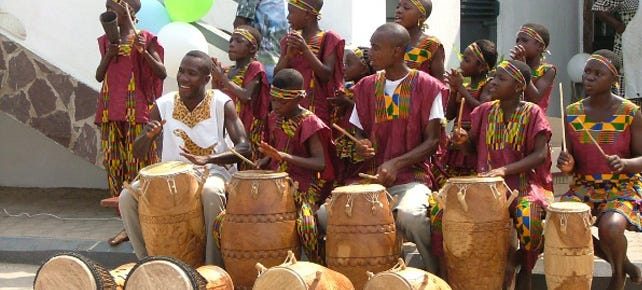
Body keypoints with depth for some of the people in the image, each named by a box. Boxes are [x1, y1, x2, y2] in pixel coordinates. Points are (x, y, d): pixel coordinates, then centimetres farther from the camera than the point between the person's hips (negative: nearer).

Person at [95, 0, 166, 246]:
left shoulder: (144, 39, -1)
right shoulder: (107, 40, 14)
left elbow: (162, 73, -7)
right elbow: (99, 76, 11)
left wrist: (143, 52, -21)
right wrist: (109, 55, -6)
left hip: (136, 108, -5)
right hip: (111, 110, 5)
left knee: (138, 163, -5)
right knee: (114, 164, 4)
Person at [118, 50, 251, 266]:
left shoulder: (221, 104, -7)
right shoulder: (164, 105, -1)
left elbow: (243, 148, -15)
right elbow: (138, 153, 2)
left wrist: (207, 159, -31)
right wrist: (148, 136, -22)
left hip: (211, 172, -3)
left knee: (211, 193, -39)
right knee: (127, 197, -20)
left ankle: (213, 266, -25)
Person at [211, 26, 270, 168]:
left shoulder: (254, 67, -2)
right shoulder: (227, 71, 17)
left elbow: (246, 96, -14)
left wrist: (223, 78, -10)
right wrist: (215, 78, 2)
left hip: (245, 131, -6)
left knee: (244, 168, -10)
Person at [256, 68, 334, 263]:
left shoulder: (307, 122, -10)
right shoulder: (274, 118, 10)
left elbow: (320, 163, -19)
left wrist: (284, 156, -29)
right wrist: (260, 164, 3)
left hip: (303, 186, -6)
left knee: (306, 223, -38)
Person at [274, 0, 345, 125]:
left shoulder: (328, 39, -2)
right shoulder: (289, 40, 12)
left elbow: (327, 75, -12)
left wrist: (305, 49, -18)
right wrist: (289, 55, -11)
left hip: (317, 109, -4)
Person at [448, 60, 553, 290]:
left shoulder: (532, 113, -4)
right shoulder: (486, 111, 8)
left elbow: (540, 154, -11)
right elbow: (472, 148, 18)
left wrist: (506, 169, -23)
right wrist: (462, 140, -7)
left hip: (524, 182, -4)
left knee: (528, 220, -35)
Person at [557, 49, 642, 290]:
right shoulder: (573, 113, 3)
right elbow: (571, 161, 9)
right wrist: (567, 164, -16)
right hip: (583, 186, 4)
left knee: (610, 227, -35)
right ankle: (621, 261, 2)